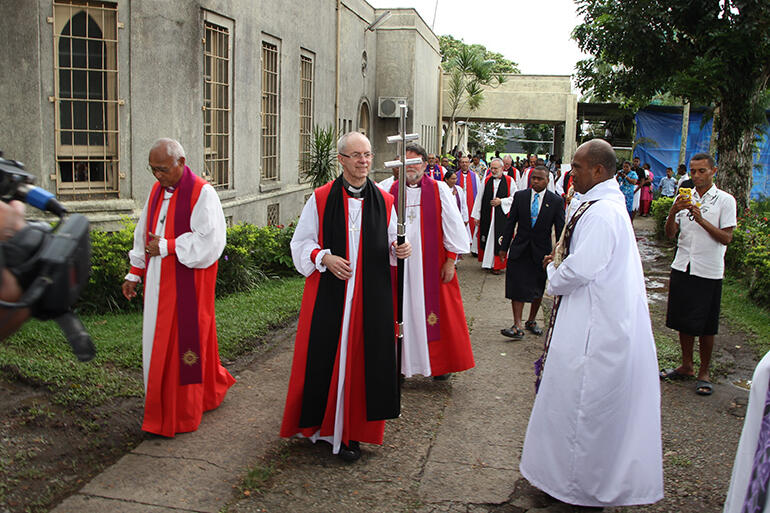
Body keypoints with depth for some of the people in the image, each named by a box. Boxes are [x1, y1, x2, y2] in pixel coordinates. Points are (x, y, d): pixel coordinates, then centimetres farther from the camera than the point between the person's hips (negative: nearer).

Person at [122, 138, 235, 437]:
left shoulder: (202, 193, -11)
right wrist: (135, 274, 15)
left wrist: (166, 247, -16)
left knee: (182, 342, 0)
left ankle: (181, 415, 14)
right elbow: (144, 234, 18)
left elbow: (210, 240, -18)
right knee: (158, 342, 12)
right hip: (159, 284, 7)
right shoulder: (157, 190, 11)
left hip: (187, 284, -7)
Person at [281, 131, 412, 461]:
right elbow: (300, 242, 5)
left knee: (363, 359, 4)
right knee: (324, 359, 2)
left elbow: (390, 243, 15)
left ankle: (351, 431, 18)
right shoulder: (321, 199, 0)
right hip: (328, 296, -1)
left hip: (371, 298, 2)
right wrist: (324, 257, -13)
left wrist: (399, 249, -8)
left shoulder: (384, 202, 6)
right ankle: (319, 424, 22)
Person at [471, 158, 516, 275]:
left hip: (502, 216, -2)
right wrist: (477, 216, 6)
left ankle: (498, 265, 7)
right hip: (486, 216, 3)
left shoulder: (509, 181, -1)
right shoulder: (486, 180, 6)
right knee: (487, 238, 5)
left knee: (499, 240, -2)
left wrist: (501, 201, -11)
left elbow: (514, 198, 1)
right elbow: (480, 198, 8)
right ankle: (487, 262, 18)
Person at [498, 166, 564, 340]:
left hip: (541, 252, 0)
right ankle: (517, 326, -5)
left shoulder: (556, 201, -5)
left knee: (538, 290, 11)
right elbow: (510, 222, 4)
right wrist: (504, 247, 3)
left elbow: (560, 230, -2)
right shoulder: (519, 196, -1)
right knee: (517, 288, -5)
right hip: (519, 250, 0)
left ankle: (531, 321, 28)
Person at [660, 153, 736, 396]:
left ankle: (704, 373, 19)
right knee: (683, 321, 12)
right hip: (682, 267, 4)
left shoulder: (725, 200, -3)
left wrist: (701, 220, -21)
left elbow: (726, 238, -10)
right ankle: (686, 366, 28)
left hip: (708, 271, -4)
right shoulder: (683, 199, 7)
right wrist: (673, 211, -17)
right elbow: (670, 233, 1)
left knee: (705, 326, 4)